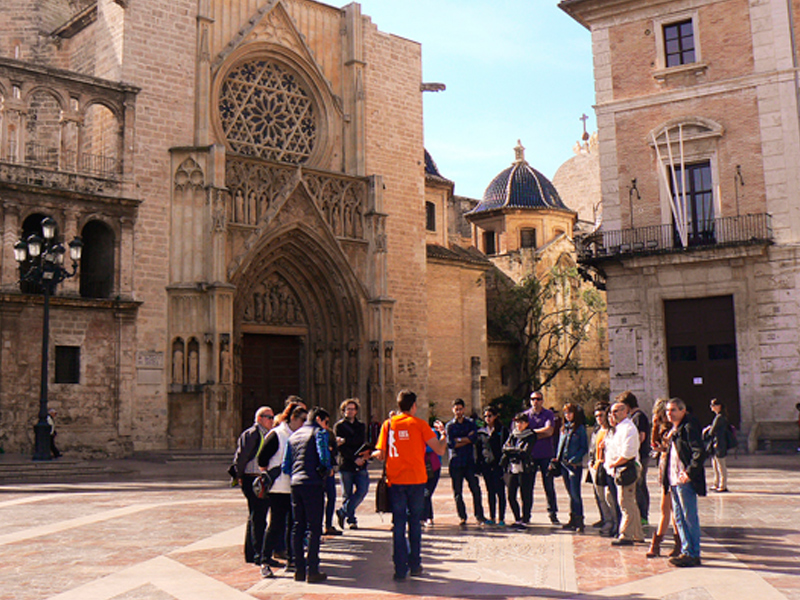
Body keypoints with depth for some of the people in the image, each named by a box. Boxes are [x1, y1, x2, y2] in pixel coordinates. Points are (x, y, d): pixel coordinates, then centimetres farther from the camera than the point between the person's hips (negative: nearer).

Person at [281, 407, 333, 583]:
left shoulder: (293, 436, 19)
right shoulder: (319, 432, -1)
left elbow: (285, 466, 15)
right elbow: (323, 456, -16)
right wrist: (329, 470, 2)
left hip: (295, 483, 7)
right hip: (313, 484, -6)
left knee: (297, 527, 11)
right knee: (314, 527, -3)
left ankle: (299, 569, 14)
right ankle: (312, 570, -4)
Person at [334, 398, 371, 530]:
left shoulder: (361, 426, 15)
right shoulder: (339, 426, 4)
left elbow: (361, 440, -5)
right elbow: (341, 447, -7)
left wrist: (345, 440, -17)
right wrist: (354, 458, -14)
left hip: (360, 465, 3)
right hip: (345, 465, -3)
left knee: (362, 490, -9)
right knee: (348, 494, 1)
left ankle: (343, 511, 6)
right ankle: (351, 519, 16)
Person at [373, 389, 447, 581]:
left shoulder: (388, 424, 2)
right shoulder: (419, 424, -3)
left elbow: (381, 455, 1)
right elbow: (440, 450, -5)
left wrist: (371, 454, 24)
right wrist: (442, 432, 13)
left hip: (395, 481, 1)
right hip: (416, 480, -1)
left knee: (398, 524, 5)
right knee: (415, 522, 12)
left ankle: (400, 569, 3)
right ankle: (415, 566, 16)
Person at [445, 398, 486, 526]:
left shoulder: (471, 423, 12)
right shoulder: (449, 425, 9)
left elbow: (474, 438, -5)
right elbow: (450, 444, -5)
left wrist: (458, 440, -6)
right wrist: (467, 439, -4)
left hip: (469, 461, 0)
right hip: (455, 462, 0)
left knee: (475, 489, -7)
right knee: (457, 492, 1)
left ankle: (479, 516, 0)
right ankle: (462, 517, 10)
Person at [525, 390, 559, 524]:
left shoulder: (548, 414, 3)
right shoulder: (526, 414, 7)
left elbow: (549, 431, -9)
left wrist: (533, 431, -5)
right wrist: (541, 434, -9)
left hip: (546, 454, -1)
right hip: (530, 454, 1)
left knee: (549, 485, 2)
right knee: (528, 484, 4)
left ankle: (552, 514, 9)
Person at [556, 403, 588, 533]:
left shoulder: (580, 428, -4)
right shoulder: (563, 428, 15)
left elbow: (584, 448, -6)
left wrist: (575, 459, -15)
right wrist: (557, 458, 9)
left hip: (575, 465, -6)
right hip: (563, 464, 6)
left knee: (575, 493, -10)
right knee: (570, 493, 11)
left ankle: (579, 521, -6)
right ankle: (573, 520, 16)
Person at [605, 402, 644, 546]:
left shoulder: (628, 428, -15)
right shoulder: (618, 428, 17)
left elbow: (627, 453, -23)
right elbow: (612, 450, 24)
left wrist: (614, 464, -14)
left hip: (626, 469, -11)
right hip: (619, 470, 11)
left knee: (626, 504, -6)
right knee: (630, 504, 16)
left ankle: (626, 536, -2)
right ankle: (637, 535, 24)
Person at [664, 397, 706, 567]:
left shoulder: (689, 427, -13)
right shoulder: (674, 429, 17)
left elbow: (699, 452, -19)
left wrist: (689, 472, -21)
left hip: (686, 481, -10)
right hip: (674, 480, 10)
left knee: (689, 518, -3)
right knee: (679, 517, 13)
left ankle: (693, 555, 4)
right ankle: (686, 551, 21)